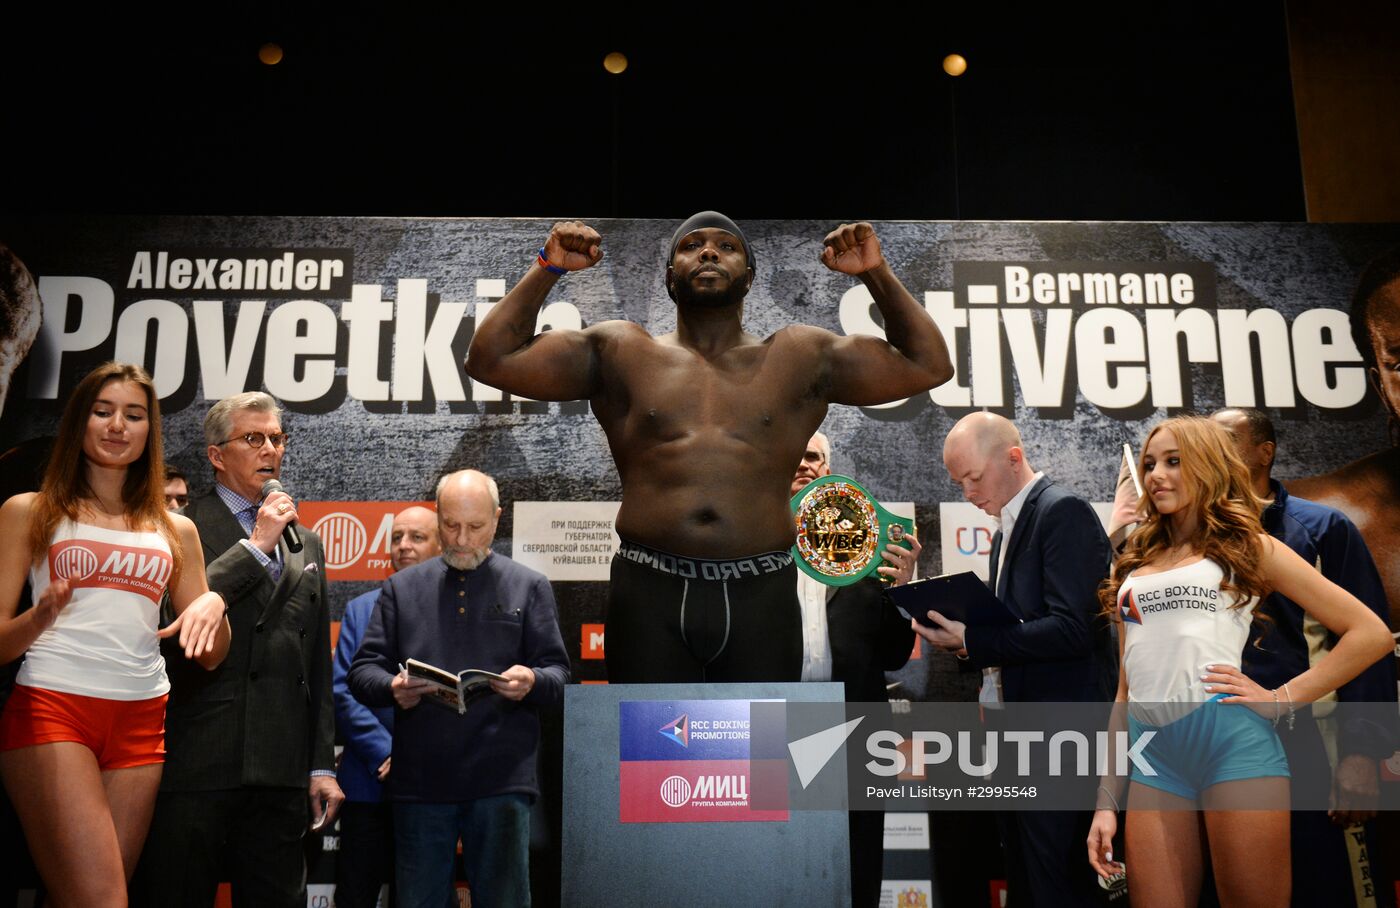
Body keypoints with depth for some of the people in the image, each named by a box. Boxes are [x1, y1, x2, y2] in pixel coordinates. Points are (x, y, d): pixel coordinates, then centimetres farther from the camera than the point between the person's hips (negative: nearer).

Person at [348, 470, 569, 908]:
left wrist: (533, 682, -18)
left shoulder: (529, 587, 8)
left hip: (502, 779, -1)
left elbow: (558, 672, 5)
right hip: (419, 781, 2)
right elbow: (363, 670, 8)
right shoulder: (402, 587, 11)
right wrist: (391, 687, -15)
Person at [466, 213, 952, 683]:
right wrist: (547, 268, 4)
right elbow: (490, 359, 9)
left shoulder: (801, 356, 11)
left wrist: (876, 272, 6)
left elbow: (929, 365, 13)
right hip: (648, 593, 0)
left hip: (761, 595, 1)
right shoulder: (619, 351, 11)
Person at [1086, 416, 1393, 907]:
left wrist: (1283, 699, -4)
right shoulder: (1136, 567, 20)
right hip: (1152, 755, 4)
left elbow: (1370, 633, 5)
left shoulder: (1249, 548, 9)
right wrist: (1107, 801, 14)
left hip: (1232, 739, -4)